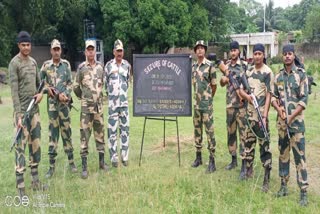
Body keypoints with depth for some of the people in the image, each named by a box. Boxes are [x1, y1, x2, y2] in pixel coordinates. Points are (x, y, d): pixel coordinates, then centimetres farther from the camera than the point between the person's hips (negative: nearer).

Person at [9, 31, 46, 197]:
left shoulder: (33, 62, 12)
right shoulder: (14, 63, -9)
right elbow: (14, 91, -14)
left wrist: (41, 93, -2)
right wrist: (18, 114, -19)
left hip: (34, 109, 7)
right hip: (22, 110, -7)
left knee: (35, 144, 11)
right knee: (21, 146, -6)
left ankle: (35, 181, 21)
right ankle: (20, 187, -1)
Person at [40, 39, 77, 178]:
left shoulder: (66, 64, 4)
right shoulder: (46, 65, 4)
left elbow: (70, 83, 2)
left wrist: (65, 95, -11)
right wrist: (47, 89, -8)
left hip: (64, 102, 0)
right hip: (51, 102, 0)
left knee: (66, 131, 5)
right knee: (53, 132, 4)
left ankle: (71, 162, 16)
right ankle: (51, 165, 11)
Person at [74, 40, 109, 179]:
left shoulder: (100, 66, 7)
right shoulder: (81, 67, -5)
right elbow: (76, 87, 3)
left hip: (99, 106, 4)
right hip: (86, 107, -4)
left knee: (100, 134, 11)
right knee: (84, 136, -2)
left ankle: (102, 162, 23)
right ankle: (84, 167, 4)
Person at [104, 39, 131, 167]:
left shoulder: (127, 65, 5)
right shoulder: (108, 65, -2)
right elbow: (105, 82, 7)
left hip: (124, 101, 2)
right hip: (112, 102, -2)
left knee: (125, 129, 5)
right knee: (112, 130, 0)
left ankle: (124, 157, 13)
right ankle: (114, 158, 7)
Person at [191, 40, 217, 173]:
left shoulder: (210, 65, -7)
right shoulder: (193, 66, 10)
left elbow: (214, 85, -2)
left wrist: (208, 97, 8)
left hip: (207, 103, -6)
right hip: (196, 103, 6)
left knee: (209, 131, -4)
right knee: (197, 129, 12)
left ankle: (212, 161, 1)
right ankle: (198, 156, 25)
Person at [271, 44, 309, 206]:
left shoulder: (301, 74, -4)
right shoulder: (278, 76, 8)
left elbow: (304, 99, -9)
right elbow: (273, 96, 11)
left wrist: (291, 117, -14)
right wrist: (278, 108, -10)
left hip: (296, 120, -4)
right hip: (281, 121, 4)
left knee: (299, 155, -3)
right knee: (283, 153, 11)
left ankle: (303, 191, 2)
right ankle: (284, 185, 23)